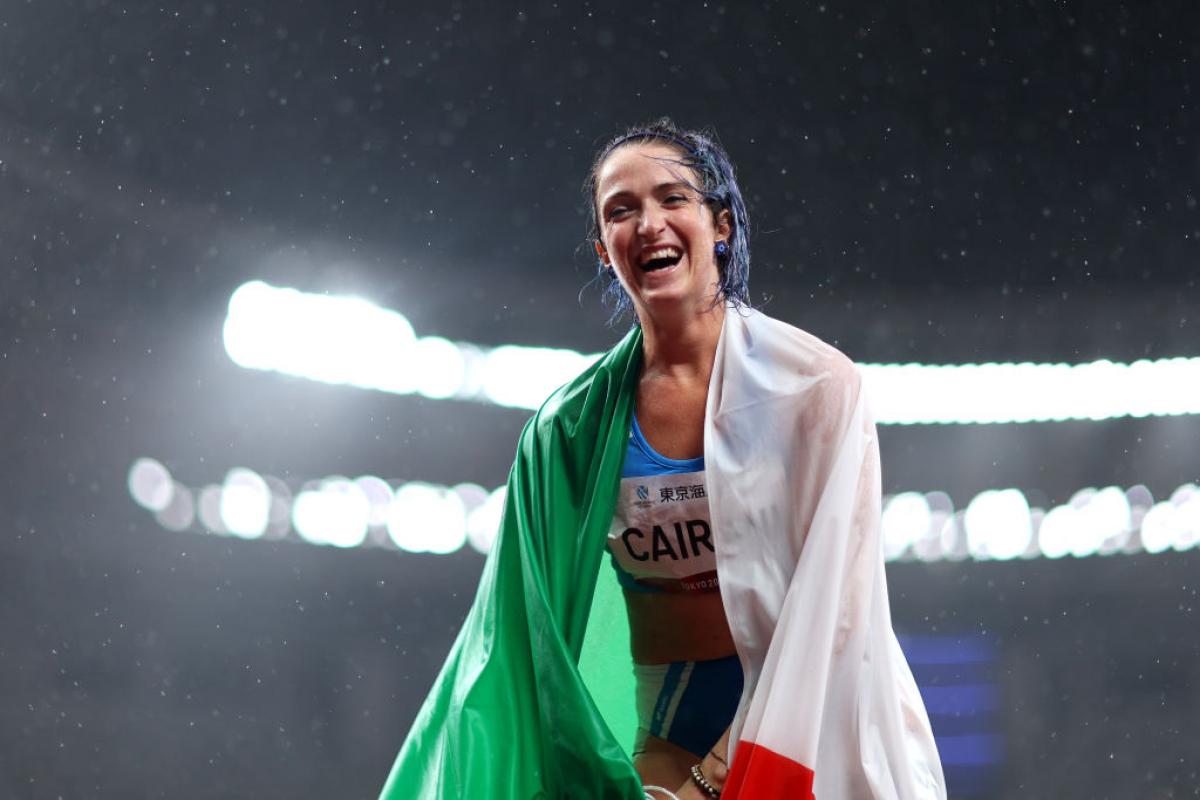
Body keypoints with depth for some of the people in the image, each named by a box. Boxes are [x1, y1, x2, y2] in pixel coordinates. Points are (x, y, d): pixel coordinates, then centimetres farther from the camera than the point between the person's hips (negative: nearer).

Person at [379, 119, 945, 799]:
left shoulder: (816, 385, -10)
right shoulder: (574, 425, -1)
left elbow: (833, 592, -14)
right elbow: (521, 631, 2)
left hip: (810, 720, -2)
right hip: (664, 735, 2)